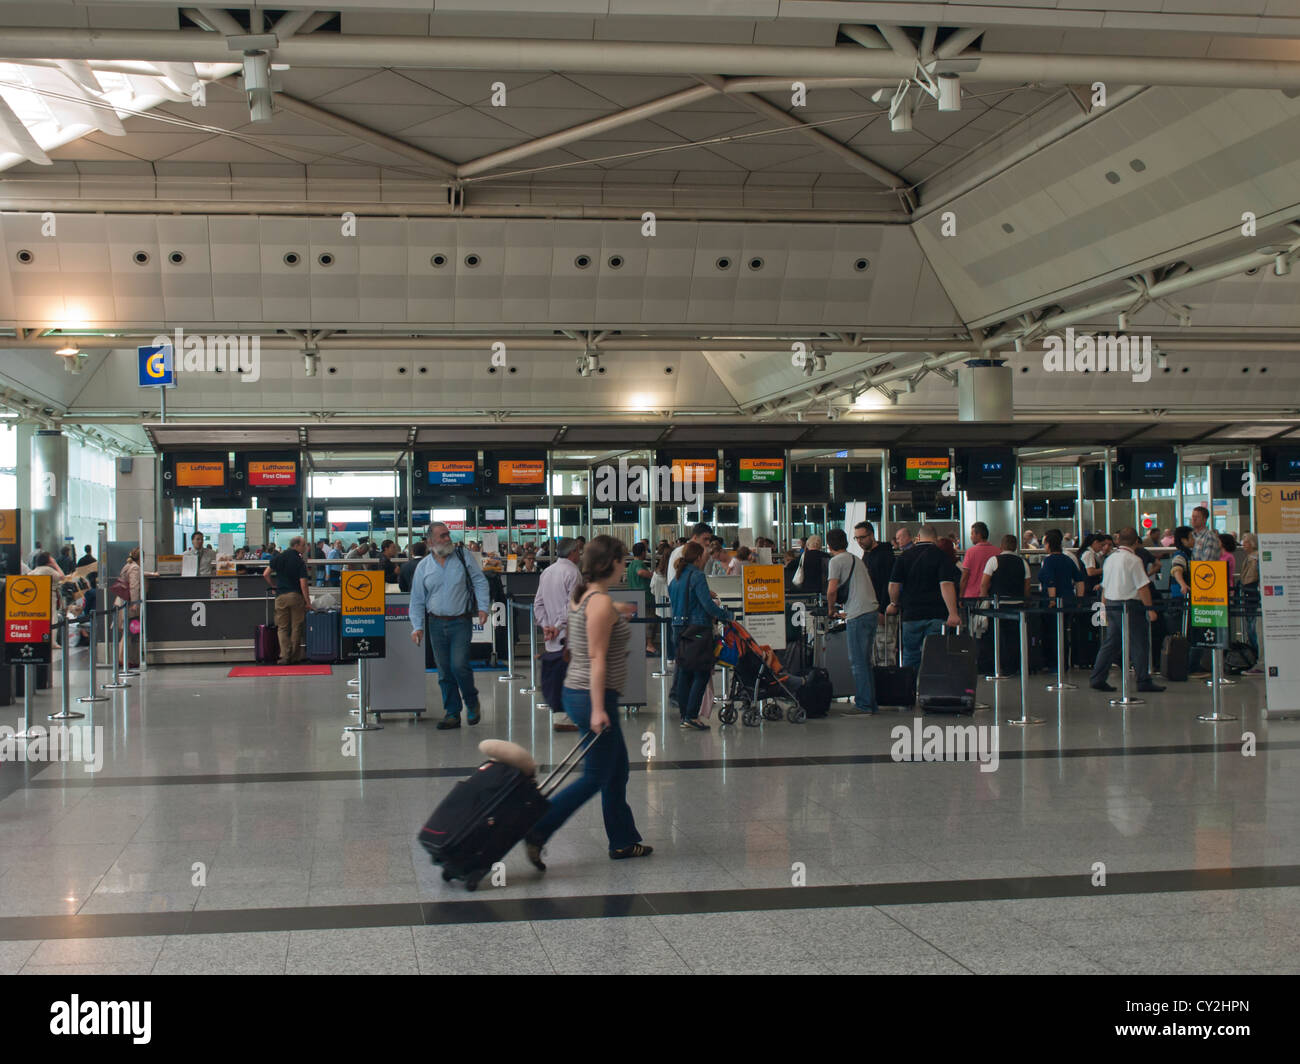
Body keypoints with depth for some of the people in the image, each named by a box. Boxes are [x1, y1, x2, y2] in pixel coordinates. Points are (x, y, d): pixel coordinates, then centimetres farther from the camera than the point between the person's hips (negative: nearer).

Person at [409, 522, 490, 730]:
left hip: (461, 621, -3)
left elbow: (480, 581, 3)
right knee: (444, 671, 5)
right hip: (437, 624, 3)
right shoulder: (423, 566, 6)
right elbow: (417, 600, 8)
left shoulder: (464, 556, 2)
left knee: (459, 665, -14)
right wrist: (417, 626, -1)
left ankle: (472, 702, 11)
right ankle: (452, 714, 14)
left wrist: (483, 607, -9)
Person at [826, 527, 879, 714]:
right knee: (865, 660, 15)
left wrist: (832, 608, 4)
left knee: (857, 662, -3)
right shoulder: (857, 559, 21)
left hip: (858, 615, -8)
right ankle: (871, 702, 17)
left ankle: (864, 704, -3)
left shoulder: (836, 561, -4)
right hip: (872, 610, 8)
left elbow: (832, 590, -13)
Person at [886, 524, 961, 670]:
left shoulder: (904, 556, 4)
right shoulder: (941, 556, -4)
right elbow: (946, 585, -14)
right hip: (937, 615, -2)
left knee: (910, 658, 10)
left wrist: (894, 604, 21)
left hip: (911, 614, 2)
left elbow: (894, 585, 3)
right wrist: (953, 614, -14)